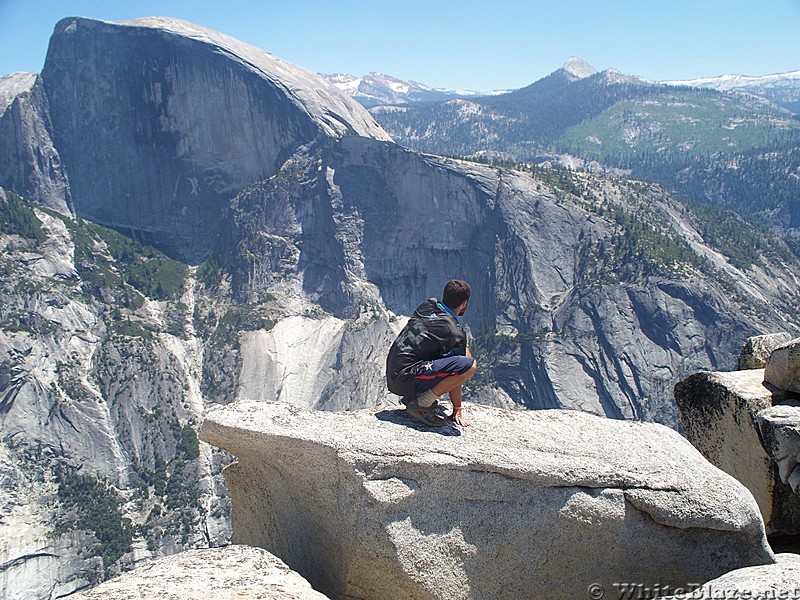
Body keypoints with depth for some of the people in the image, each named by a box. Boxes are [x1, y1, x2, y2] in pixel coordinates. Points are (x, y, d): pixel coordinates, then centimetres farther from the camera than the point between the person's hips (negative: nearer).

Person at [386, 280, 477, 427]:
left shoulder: (428, 305, 10)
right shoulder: (455, 333, -11)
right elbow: (456, 370, -6)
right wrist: (457, 411, 4)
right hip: (406, 380, -9)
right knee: (470, 366, -19)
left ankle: (413, 397, 14)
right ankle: (421, 404, -11)